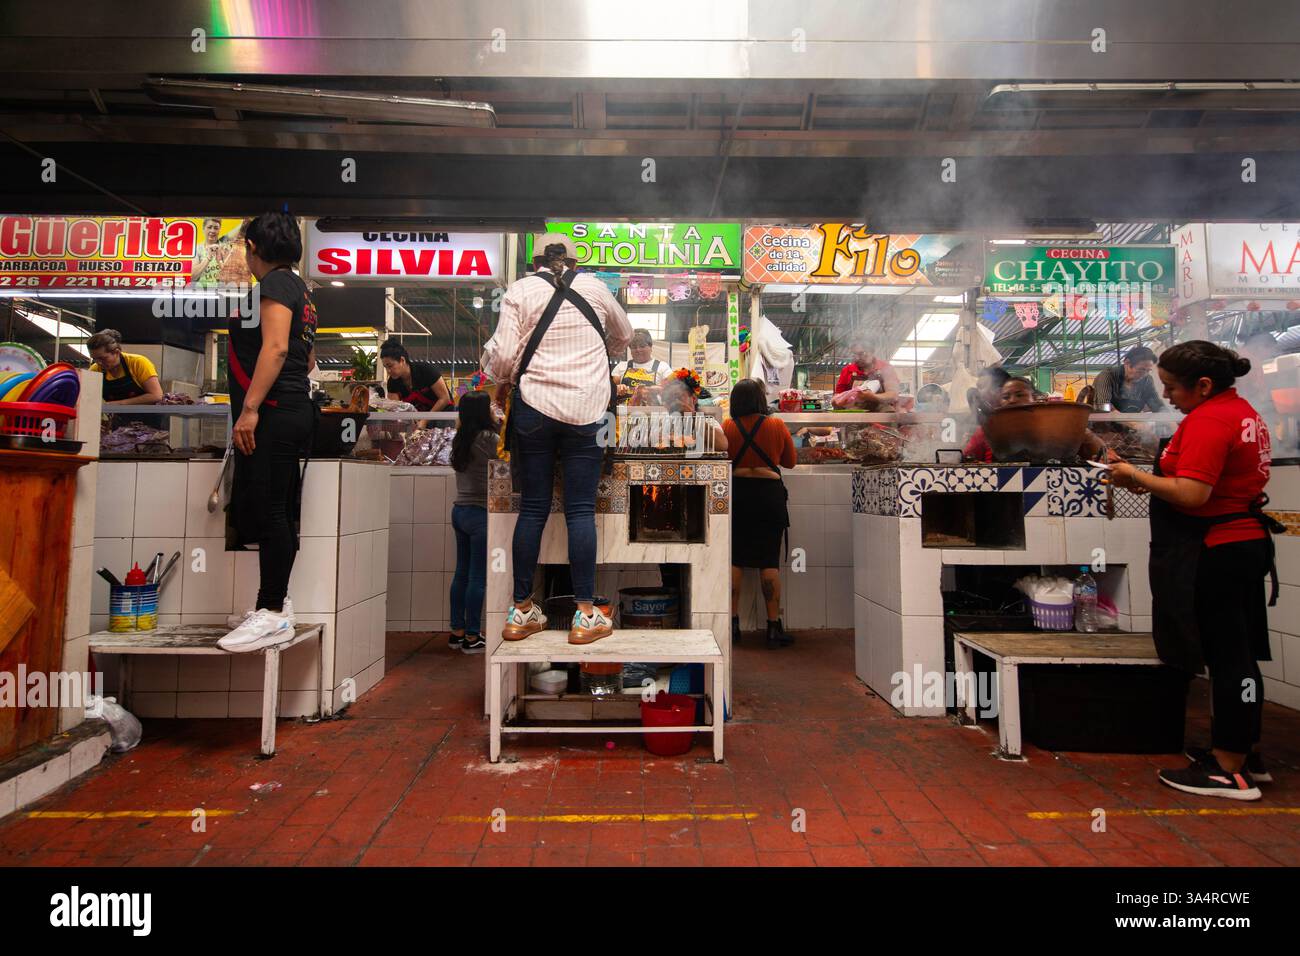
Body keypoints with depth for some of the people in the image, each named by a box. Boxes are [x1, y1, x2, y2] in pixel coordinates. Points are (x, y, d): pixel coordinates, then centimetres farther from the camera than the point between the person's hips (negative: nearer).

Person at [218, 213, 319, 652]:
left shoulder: (277, 283, -6)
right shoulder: (298, 287, 22)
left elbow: (275, 347, -19)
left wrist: (250, 408, -22)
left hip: (273, 414, -10)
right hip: (293, 412, 10)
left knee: (266, 512, -8)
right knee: (275, 512, 13)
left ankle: (273, 615, -3)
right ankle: (276, 601, 21)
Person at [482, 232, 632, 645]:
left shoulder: (519, 291, 6)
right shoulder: (595, 288, 12)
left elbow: (503, 358, -5)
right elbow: (624, 336, 29)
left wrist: (488, 355, 18)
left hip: (533, 408, 0)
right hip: (587, 409, 0)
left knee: (533, 508, 7)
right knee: (581, 509, 2)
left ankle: (521, 611, 16)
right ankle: (585, 616, 6)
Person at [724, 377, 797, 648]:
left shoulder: (727, 427, -2)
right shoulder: (777, 426, -3)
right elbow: (790, 462, 9)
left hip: (736, 493, 1)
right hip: (769, 492, -1)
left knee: (735, 560, 7)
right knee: (769, 561, 2)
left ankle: (733, 623, 10)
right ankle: (774, 626, 5)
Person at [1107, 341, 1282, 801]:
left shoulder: (1207, 421, -19)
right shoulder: (1243, 412, 14)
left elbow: (1191, 494, -26)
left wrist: (1136, 477, -14)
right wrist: (1152, 481, 8)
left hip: (1214, 553, -10)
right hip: (1246, 543, 10)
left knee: (1225, 655, -3)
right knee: (1238, 652, 17)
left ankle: (1230, 771, 7)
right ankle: (1244, 752, 30)